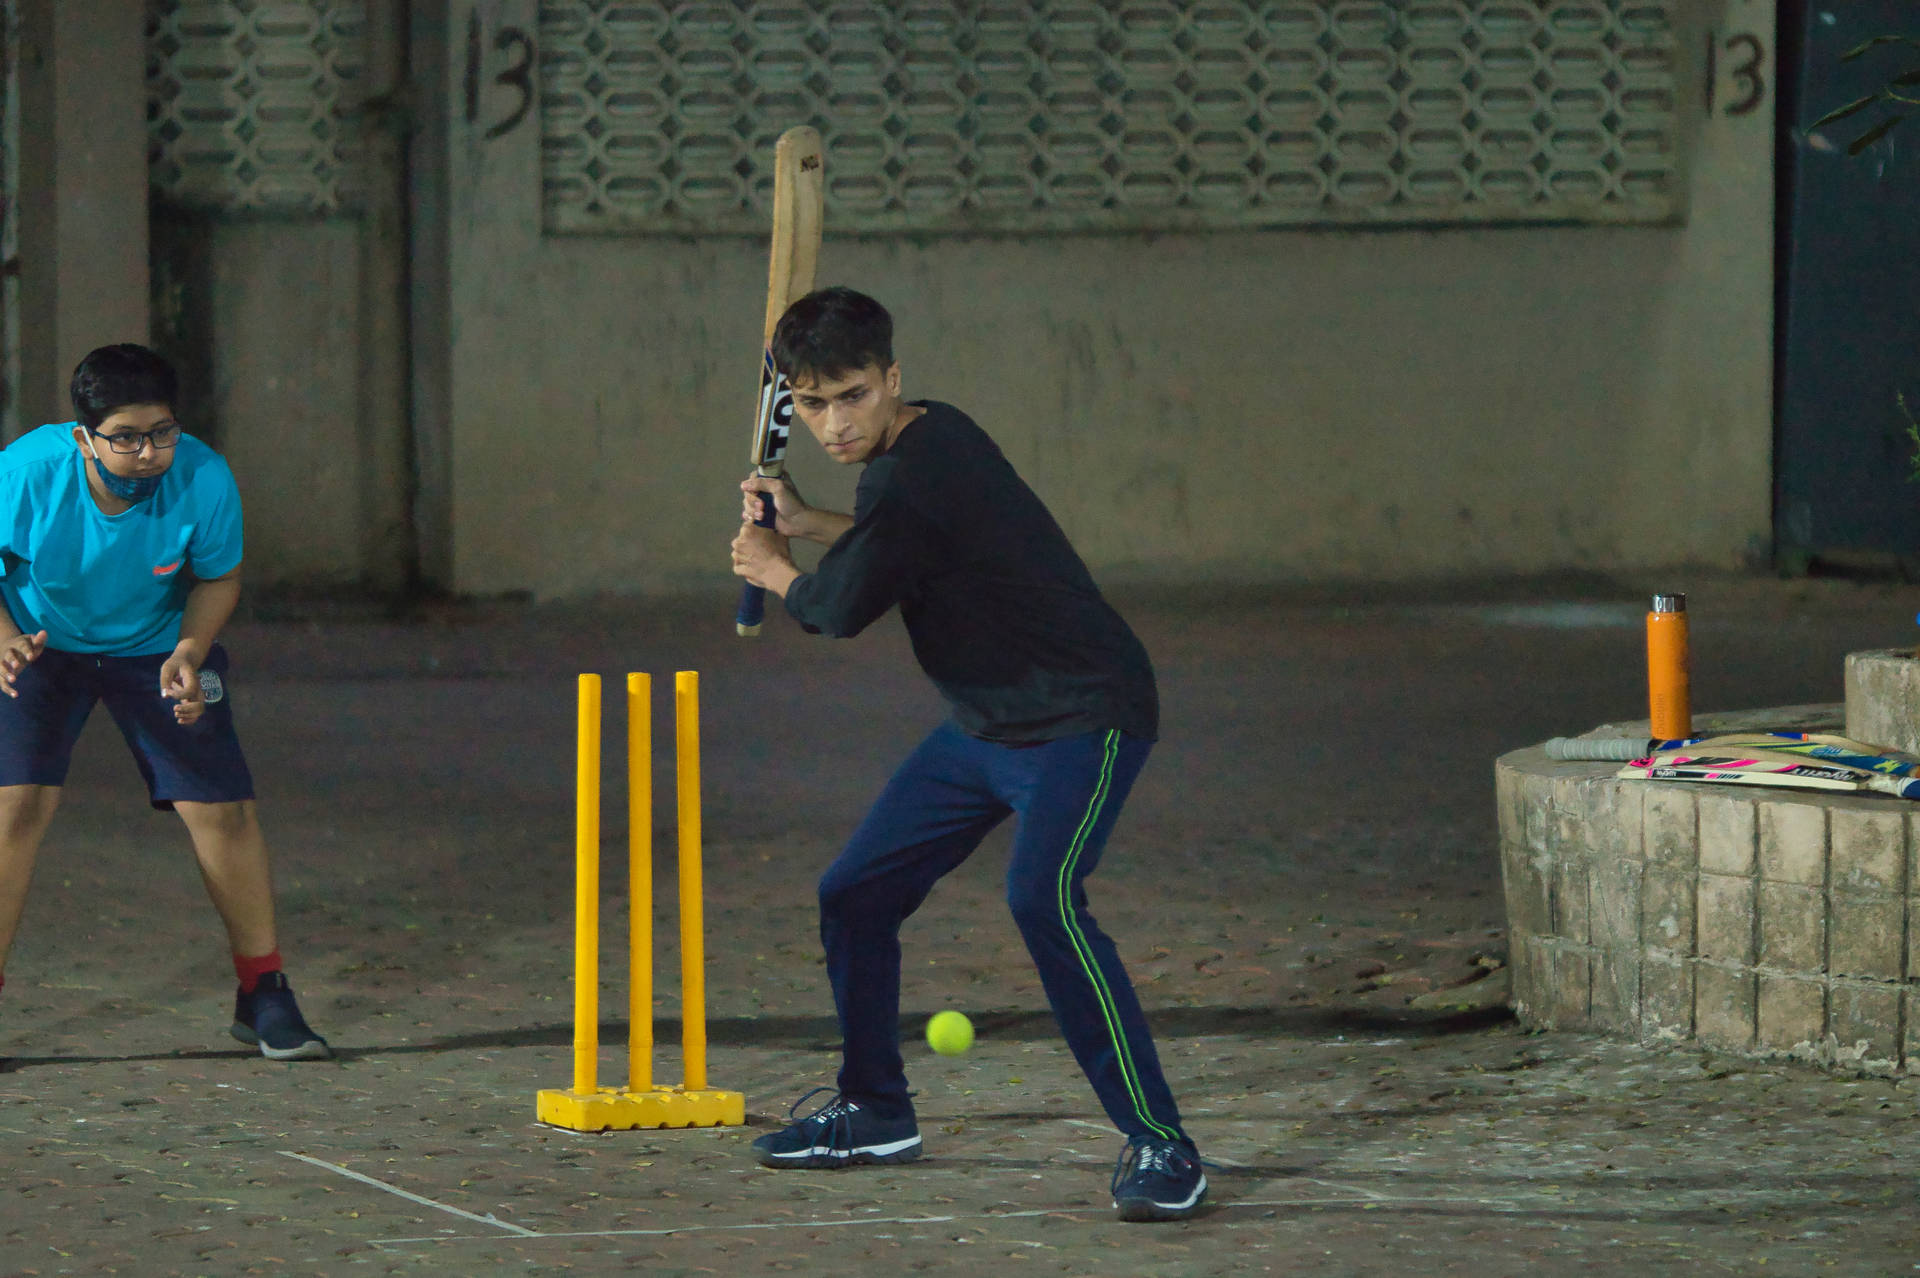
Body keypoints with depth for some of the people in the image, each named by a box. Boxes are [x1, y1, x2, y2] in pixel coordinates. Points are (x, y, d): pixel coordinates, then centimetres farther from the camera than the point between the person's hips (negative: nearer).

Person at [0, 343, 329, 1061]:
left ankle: (263, 996, 11)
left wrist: (189, 652, -24)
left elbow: (219, 578, -7)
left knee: (222, 807, -5)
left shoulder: (203, 479, -25)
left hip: (156, 645, 1)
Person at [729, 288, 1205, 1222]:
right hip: (988, 724, 11)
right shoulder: (930, 434, 4)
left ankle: (1159, 1144, -30)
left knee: (1042, 898, -32)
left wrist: (775, 574, 9)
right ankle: (876, 1111, 34)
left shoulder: (911, 479, -25)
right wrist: (811, 527, 18)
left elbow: (841, 610, -10)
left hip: (1084, 718, -10)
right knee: (853, 896, 14)